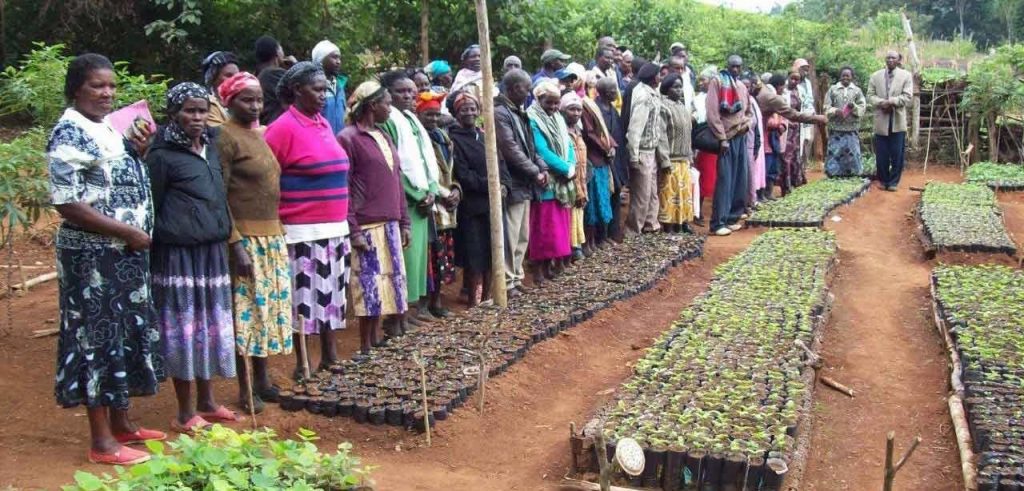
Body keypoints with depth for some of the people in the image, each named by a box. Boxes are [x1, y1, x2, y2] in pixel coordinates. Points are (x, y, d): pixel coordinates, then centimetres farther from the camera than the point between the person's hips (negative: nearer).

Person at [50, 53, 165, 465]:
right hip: (92, 256, -9)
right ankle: (101, 441, 8)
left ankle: (121, 423, 29)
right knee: (98, 337, -1)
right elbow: (67, 203, -21)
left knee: (126, 333, 15)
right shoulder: (69, 134, -14)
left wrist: (139, 152, 5)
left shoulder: (109, 128, 12)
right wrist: (127, 232, -18)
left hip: (125, 253, 9)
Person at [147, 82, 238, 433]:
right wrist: (153, 254, -7)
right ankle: (185, 414, 10)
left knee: (212, 324, 12)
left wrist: (226, 234, 13)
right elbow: (151, 208, -6)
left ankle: (206, 402, 25)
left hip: (213, 250, 7)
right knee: (184, 327, 0)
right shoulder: (162, 155, -9)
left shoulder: (212, 144, 9)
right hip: (179, 254, -7)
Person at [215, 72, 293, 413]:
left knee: (269, 308, 12)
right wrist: (236, 244, -20)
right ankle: (245, 388, 8)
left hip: (272, 236, 8)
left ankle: (262, 379, 24)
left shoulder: (259, 134, 14)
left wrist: (279, 234, 14)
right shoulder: (225, 137, -10)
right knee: (246, 310, -2)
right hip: (245, 239, -8)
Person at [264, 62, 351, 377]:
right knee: (304, 296, 0)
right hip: (302, 231, -8)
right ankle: (302, 363, 10)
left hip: (335, 228, 8)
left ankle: (329, 355, 25)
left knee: (332, 293, 13)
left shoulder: (323, 123, 13)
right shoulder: (283, 128, -10)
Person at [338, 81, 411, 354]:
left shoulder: (384, 137, 16)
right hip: (366, 227, -7)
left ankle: (376, 339, 21)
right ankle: (365, 348, 7)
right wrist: (353, 229, -16)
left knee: (386, 282, 10)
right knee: (370, 286, -4)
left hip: (390, 225, 8)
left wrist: (403, 221, 15)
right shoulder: (348, 138, -8)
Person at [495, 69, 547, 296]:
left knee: (523, 236, 14)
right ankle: (508, 281, 3)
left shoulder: (519, 113, 16)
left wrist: (542, 167, 3)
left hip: (526, 184, 9)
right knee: (511, 236, -4)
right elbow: (511, 149, -18)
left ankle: (516, 277, 23)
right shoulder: (499, 113, -13)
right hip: (513, 184, -9)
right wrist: (535, 172, -13)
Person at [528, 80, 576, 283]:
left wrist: (571, 166, -9)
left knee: (560, 224, 11)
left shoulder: (558, 119, 13)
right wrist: (566, 169, -17)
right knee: (543, 226, -4)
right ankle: (540, 266, 2)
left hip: (562, 181, 8)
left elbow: (568, 146, 11)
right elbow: (542, 152, -20)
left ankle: (554, 262, 21)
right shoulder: (532, 120, -13)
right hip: (545, 182, -8)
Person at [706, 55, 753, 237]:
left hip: (741, 137, 7)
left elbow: (749, 112, 26)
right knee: (724, 180, -11)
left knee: (740, 180, 6)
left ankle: (732, 218, 15)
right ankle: (718, 222, -9)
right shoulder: (717, 81, -4)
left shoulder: (742, 86, 16)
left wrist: (746, 125, 3)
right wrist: (722, 138, -15)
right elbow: (712, 111, -11)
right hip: (726, 137, -7)